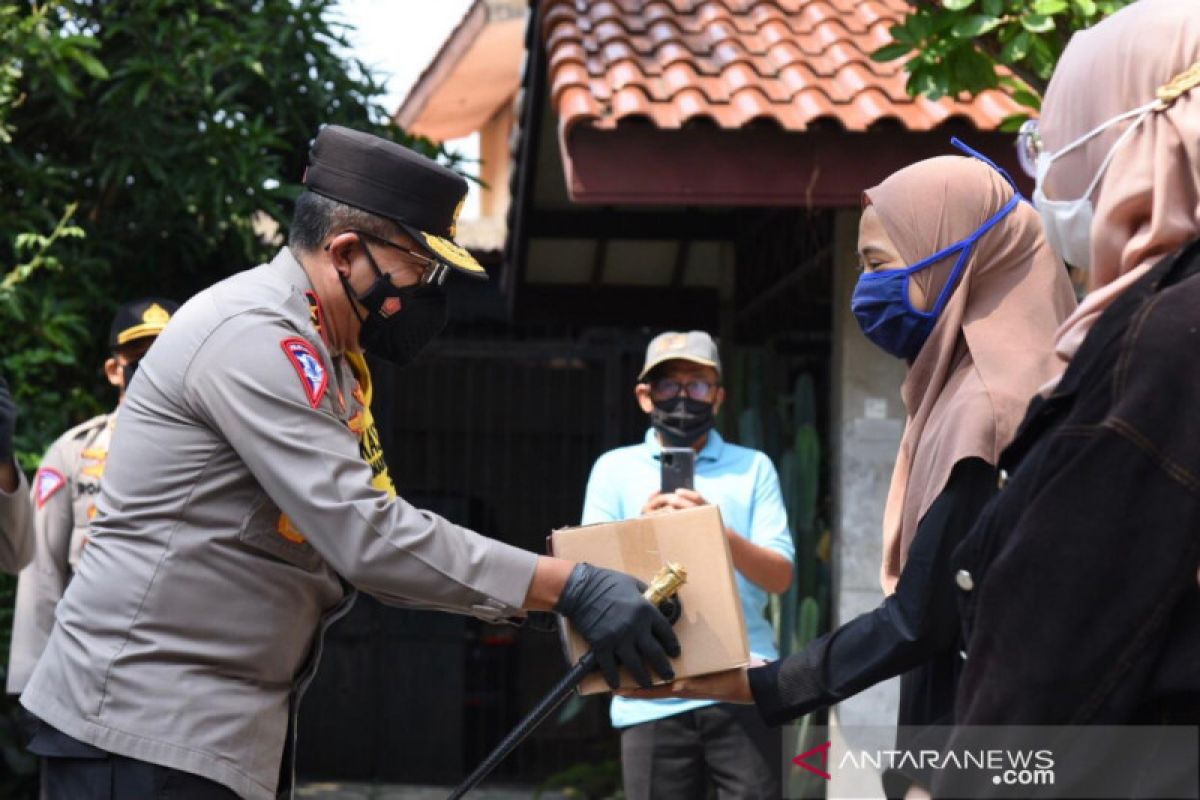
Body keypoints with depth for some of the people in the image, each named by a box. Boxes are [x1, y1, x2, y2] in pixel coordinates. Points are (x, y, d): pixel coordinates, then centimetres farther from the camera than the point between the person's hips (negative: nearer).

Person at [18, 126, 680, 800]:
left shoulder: (325, 353, 14)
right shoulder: (253, 335, -18)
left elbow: (353, 527, 12)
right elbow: (368, 535, -25)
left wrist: (551, 581, 3)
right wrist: (571, 587, -24)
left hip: (235, 724, 10)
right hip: (149, 723, -10)